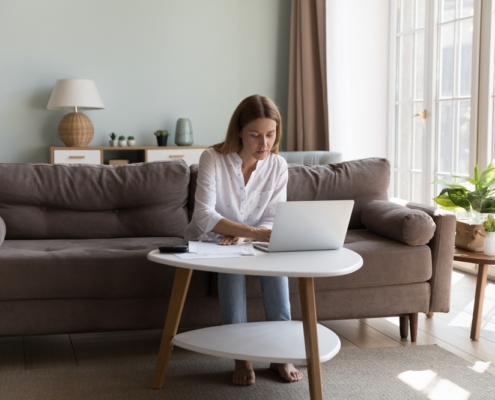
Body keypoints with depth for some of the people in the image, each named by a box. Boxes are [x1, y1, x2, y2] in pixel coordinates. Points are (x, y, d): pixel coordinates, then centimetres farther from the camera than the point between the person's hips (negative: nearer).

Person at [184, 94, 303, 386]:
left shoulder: (278, 165, -10)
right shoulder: (213, 158, -20)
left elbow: (274, 222, -11)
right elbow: (204, 216, -29)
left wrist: (242, 237, -31)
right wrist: (255, 232, -42)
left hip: (252, 241, 3)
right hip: (210, 240, -2)